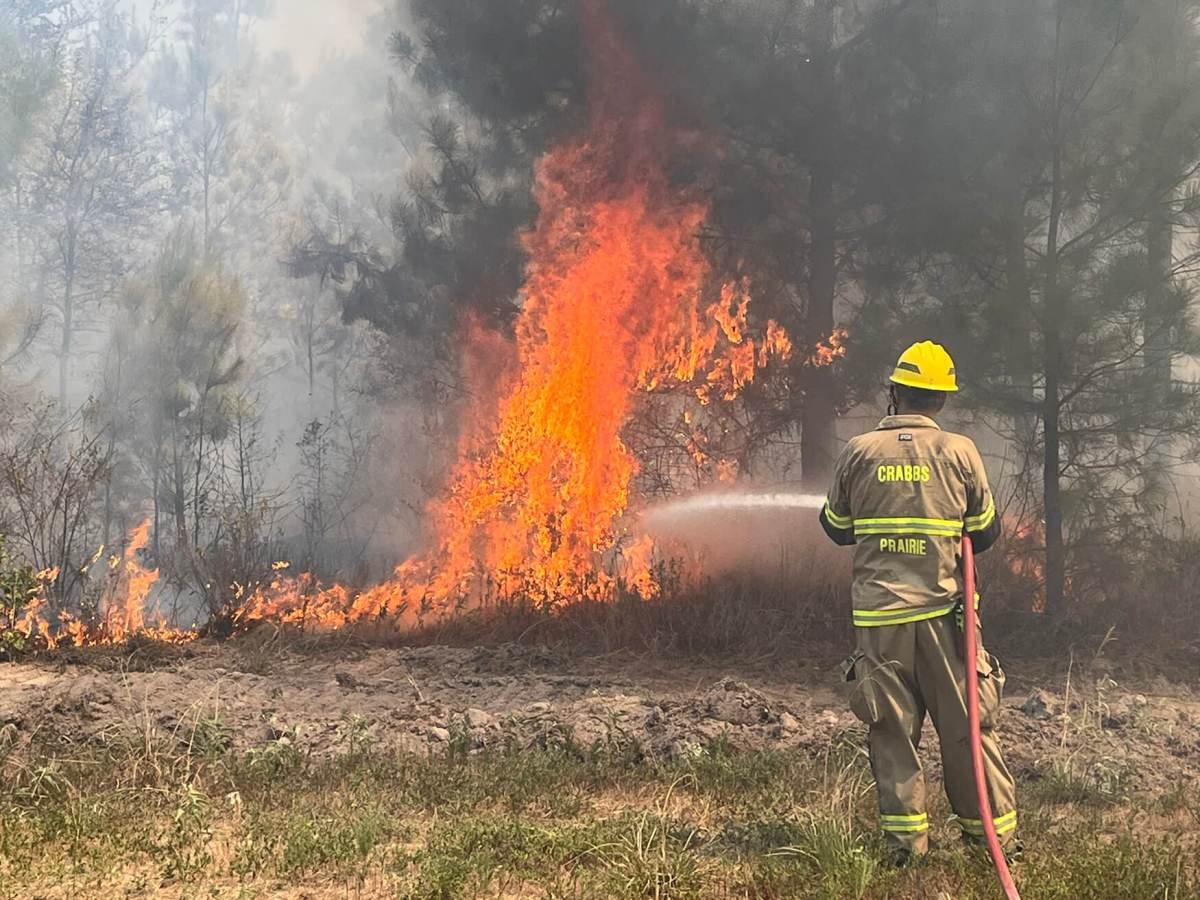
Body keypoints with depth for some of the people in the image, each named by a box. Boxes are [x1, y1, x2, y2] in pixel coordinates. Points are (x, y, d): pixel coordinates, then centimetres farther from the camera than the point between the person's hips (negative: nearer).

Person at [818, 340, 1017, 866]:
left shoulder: (859, 452, -1)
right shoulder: (959, 452, -2)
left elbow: (836, 527, 10)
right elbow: (986, 532, 7)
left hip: (878, 612, 0)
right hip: (943, 609, 0)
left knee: (891, 727, 8)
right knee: (966, 723, 8)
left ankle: (904, 837, 12)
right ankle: (995, 832, 16)